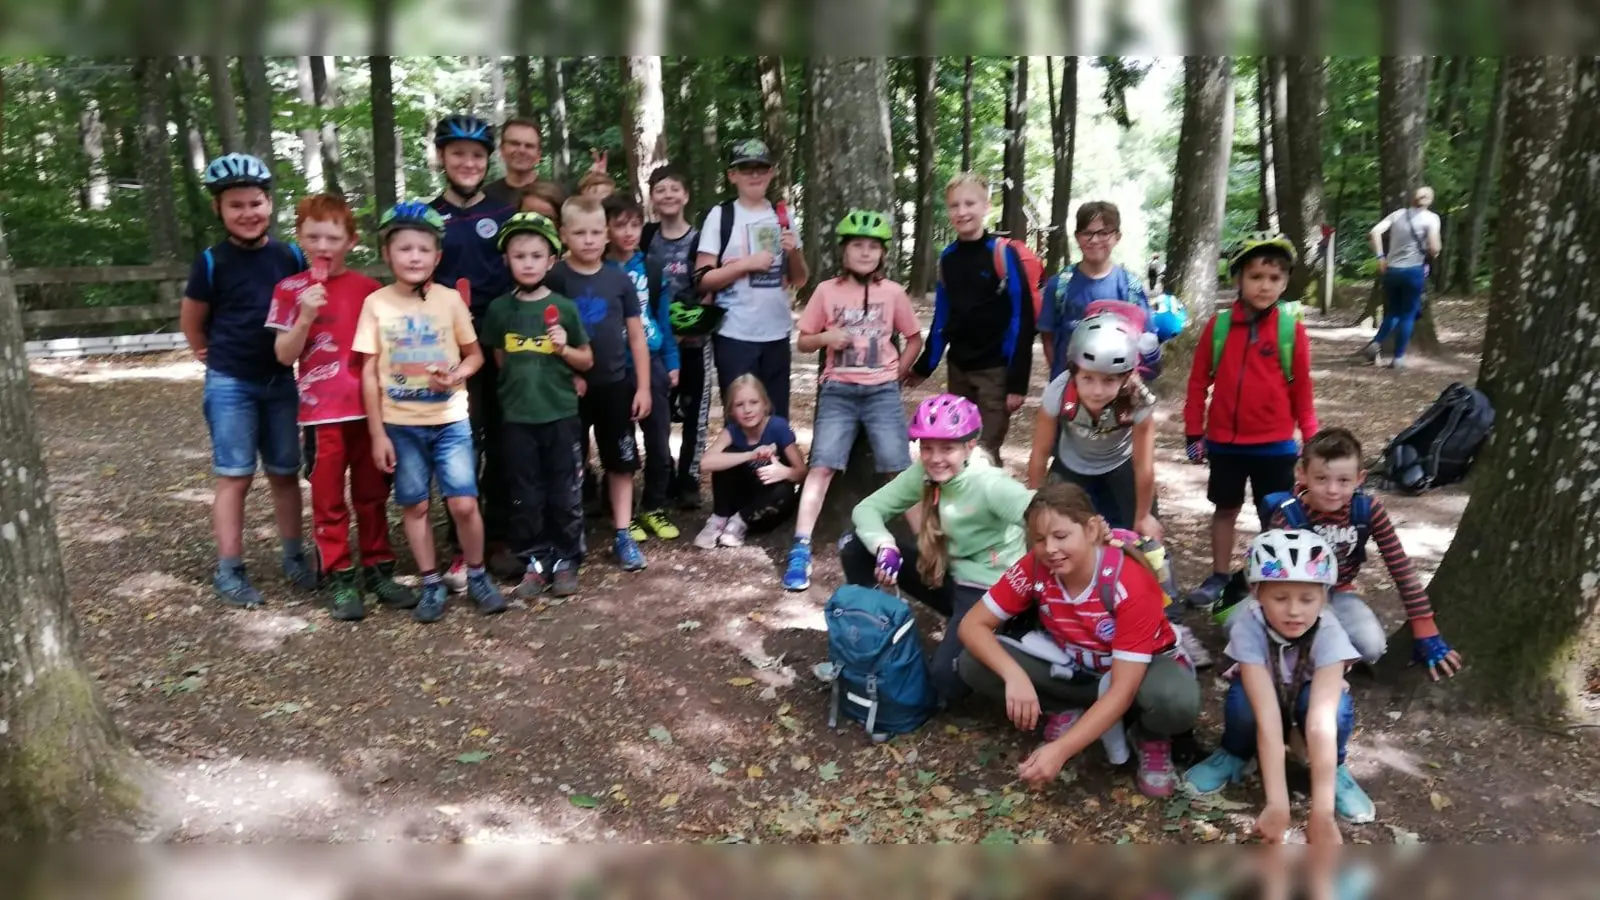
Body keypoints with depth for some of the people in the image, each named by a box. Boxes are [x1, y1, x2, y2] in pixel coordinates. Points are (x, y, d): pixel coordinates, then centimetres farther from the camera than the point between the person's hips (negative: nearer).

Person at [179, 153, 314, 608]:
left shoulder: (291, 257, 0)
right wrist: (214, 357, 10)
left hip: (281, 380, 3)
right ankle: (229, 570, 7)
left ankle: (294, 556, 24)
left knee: (285, 472, 11)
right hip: (230, 384, -3)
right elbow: (191, 319, 4)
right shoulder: (212, 262, -7)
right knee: (235, 476, 0)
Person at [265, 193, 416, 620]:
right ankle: (339, 579, 15)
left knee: (373, 494, 12)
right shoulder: (290, 290, -2)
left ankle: (378, 569, 23)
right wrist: (305, 317, -20)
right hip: (321, 411, -2)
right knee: (328, 500, 6)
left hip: (369, 407, 2)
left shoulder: (369, 288, 4)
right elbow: (284, 356, -5)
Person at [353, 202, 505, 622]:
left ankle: (477, 576, 16)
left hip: (450, 420, -1)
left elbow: (475, 354, 7)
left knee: (463, 503, -5)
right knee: (415, 505, 7)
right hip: (400, 424, 1)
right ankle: (432, 584, 21)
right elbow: (369, 373, -1)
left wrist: (457, 374, -17)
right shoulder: (376, 304, -3)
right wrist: (377, 434, -4)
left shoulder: (451, 299, -3)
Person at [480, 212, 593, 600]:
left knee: (565, 495, 5)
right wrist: (519, 383, 3)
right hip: (518, 417, 1)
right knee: (525, 497, 7)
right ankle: (534, 562, 20)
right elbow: (499, 360, 14)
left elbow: (587, 361, 4)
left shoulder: (564, 308, -2)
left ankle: (565, 561, 19)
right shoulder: (500, 310, 1)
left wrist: (564, 349, -13)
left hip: (561, 414, -1)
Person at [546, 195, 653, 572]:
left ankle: (623, 535, 17)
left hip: (615, 385, 2)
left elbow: (637, 337, 4)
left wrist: (643, 387, 1)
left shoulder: (619, 279, 1)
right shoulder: (555, 279, -4)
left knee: (621, 462, 8)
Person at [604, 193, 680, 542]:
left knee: (659, 444, 8)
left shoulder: (648, 265, 4)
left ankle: (655, 509, 24)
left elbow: (661, 313, 8)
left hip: (652, 362, 3)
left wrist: (671, 360, 5)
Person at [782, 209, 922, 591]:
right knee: (822, 466, -10)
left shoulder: (893, 293, 2)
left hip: (882, 392, 0)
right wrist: (825, 337, -14)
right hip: (838, 392, 0)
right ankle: (801, 549, -10)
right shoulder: (827, 291, 1)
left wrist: (897, 373, 3)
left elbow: (915, 339, 14)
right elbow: (804, 341, 6)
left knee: (900, 469, -2)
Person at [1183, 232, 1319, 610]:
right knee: (1225, 509, 17)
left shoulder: (1292, 330, -8)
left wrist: (1312, 441, 0)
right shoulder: (1218, 326, -6)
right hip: (1224, 441, 1)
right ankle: (1219, 577, 32)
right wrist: (1193, 433, 1)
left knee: (1275, 519, 10)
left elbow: (1301, 391, -2)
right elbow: (1199, 381, 1)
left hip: (1275, 444, -1)